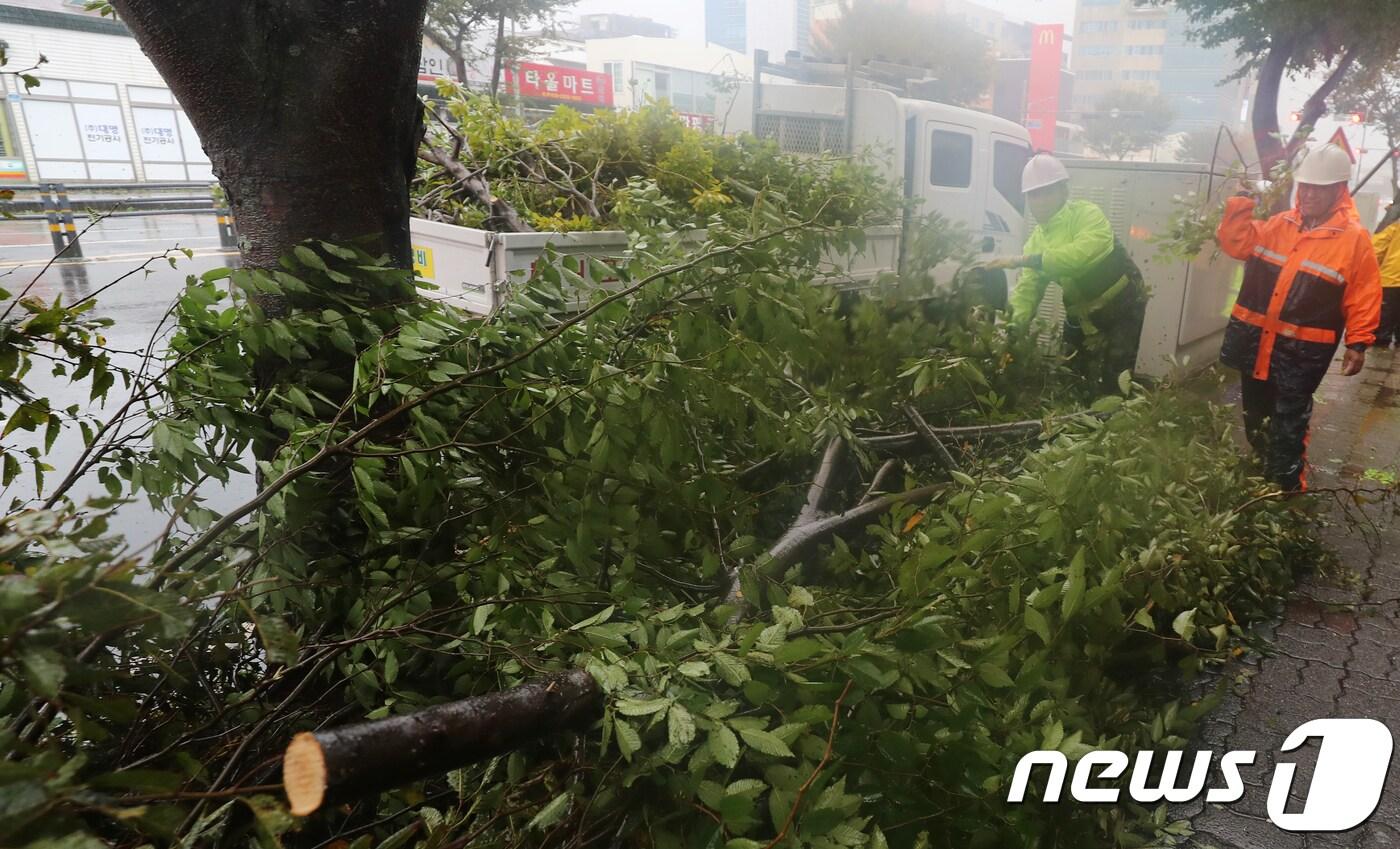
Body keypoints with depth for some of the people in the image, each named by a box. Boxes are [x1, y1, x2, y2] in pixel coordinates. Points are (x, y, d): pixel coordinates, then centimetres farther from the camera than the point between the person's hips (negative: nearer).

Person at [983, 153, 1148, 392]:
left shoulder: (1088, 215, -21)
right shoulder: (1036, 240, -1)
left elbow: (1081, 254, -42)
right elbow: (1028, 287, -10)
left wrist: (1024, 260, -46)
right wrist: (1014, 325, -28)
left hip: (1121, 306, -6)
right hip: (1081, 313, 6)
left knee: (1112, 384, -5)